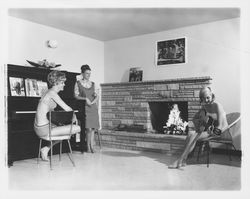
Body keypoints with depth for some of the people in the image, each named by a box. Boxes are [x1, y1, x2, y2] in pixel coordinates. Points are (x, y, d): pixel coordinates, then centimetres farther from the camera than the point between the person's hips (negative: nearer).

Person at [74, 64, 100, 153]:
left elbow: (97, 96, 13)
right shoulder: (78, 83, 4)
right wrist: (85, 98, -15)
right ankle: (88, 147, 0)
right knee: (89, 128, -13)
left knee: (93, 128, 1)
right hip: (85, 107, -4)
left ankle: (91, 146, 9)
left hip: (93, 107, 4)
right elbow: (76, 95, -2)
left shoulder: (92, 84, 15)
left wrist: (94, 100, -8)